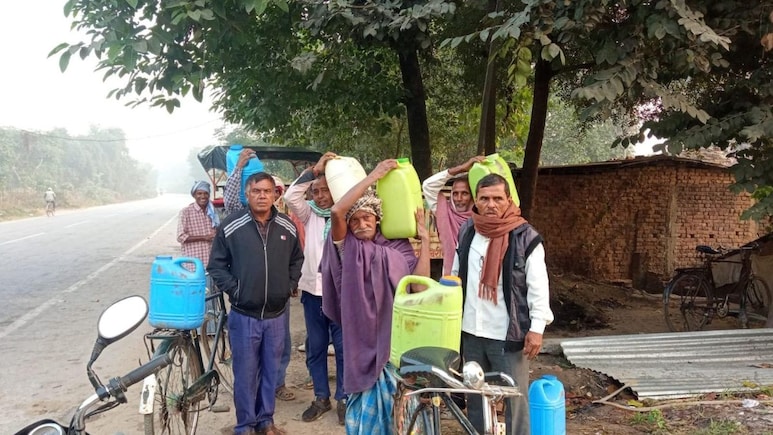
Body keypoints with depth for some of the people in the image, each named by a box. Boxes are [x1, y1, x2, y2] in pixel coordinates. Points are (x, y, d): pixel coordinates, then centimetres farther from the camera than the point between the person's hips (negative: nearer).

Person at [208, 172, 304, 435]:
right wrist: (234, 290, -9)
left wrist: (289, 286, 5)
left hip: (277, 314, 3)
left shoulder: (288, 227, 0)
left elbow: (297, 260, 15)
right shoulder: (230, 227, -8)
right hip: (244, 315, -3)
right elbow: (216, 265, -1)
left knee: (271, 370, 15)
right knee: (245, 372, 7)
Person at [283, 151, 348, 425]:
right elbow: (291, 197, -11)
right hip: (312, 289, 3)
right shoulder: (309, 213, 4)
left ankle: (343, 399, 20)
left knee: (343, 346, 5)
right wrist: (314, 170, -16)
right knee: (315, 346, 12)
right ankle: (321, 398, 26)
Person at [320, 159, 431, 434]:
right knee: (367, 400, 5)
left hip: (392, 334, 3)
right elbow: (336, 211, -22)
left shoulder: (396, 248, 4)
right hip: (363, 335, -3)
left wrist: (424, 239, -7)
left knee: (392, 398, 14)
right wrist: (373, 176, -19)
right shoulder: (347, 248, -3)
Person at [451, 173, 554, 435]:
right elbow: (456, 276, 14)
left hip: (508, 334, -5)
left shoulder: (525, 237, -10)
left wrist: (536, 328, -14)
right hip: (471, 331, 5)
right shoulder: (466, 232, 5)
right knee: (474, 394, 17)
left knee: (514, 398, 3)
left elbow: (538, 287, -9)